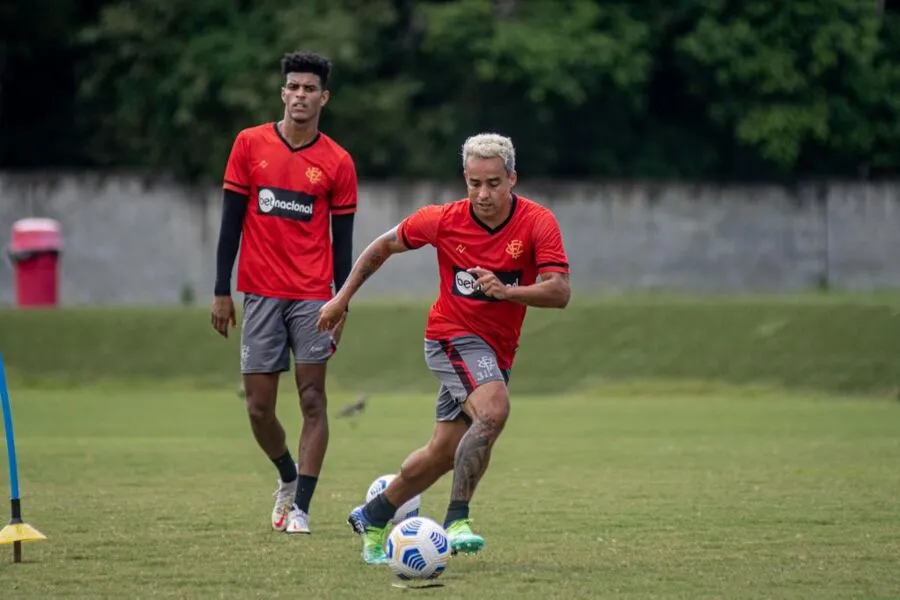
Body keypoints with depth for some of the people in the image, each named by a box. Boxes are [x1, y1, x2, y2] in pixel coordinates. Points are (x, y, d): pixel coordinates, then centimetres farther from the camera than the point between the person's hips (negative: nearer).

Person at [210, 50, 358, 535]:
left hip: (313, 296, -1)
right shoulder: (250, 145, 4)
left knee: (312, 399, -6)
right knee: (259, 407, 1)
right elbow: (231, 220, 5)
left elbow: (342, 239, 6)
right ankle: (288, 476, 28)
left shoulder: (337, 162, 2)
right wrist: (222, 291, 1)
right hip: (260, 293, 1)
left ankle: (301, 507, -2)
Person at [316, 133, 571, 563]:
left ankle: (373, 518, 28)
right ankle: (457, 520, -29)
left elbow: (559, 292, -21)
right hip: (453, 336, -3)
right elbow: (384, 246, 6)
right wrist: (342, 298, 9)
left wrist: (506, 290, -36)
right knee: (493, 411, -31)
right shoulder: (443, 220, -11)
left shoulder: (538, 223, -13)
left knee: (444, 454, 8)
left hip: (497, 350, 3)